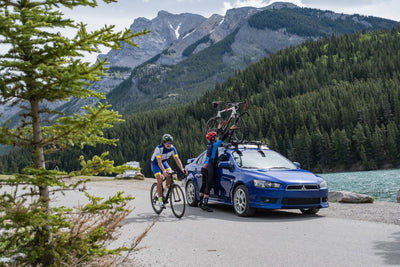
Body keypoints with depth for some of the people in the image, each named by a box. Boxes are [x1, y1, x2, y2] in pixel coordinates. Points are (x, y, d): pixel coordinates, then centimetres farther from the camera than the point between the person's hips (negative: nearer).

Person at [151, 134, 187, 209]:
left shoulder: (172, 149, -17)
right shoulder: (159, 148, -31)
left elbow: (177, 159, -17)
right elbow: (159, 162, -36)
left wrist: (182, 169, -31)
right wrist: (164, 171, -50)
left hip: (164, 162, 4)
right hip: (155, 163, -4)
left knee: (170, 173, -24)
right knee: (160, 179, -23)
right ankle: (160, 200, -19)